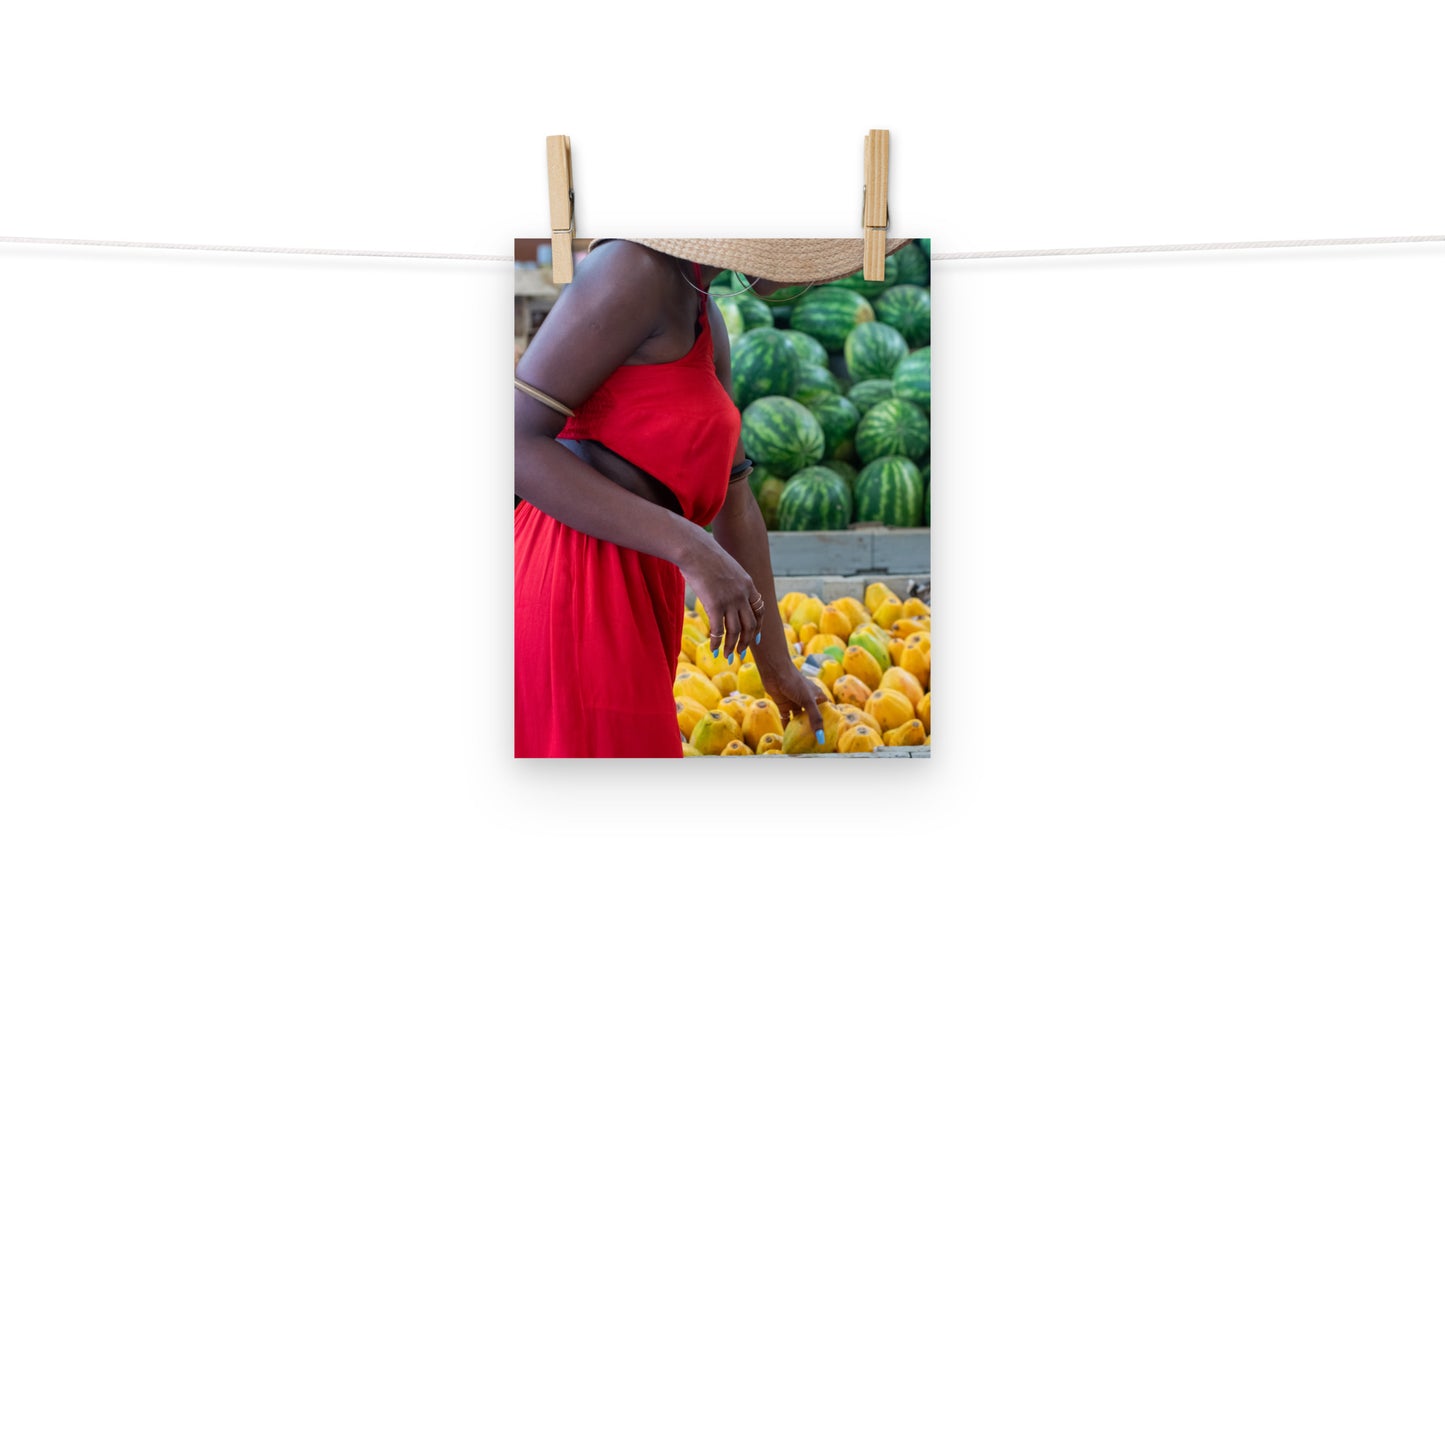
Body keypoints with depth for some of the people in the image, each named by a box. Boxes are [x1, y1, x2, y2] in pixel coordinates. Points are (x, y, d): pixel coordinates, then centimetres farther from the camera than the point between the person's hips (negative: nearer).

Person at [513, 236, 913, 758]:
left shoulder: (707, 323, 16)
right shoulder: (639, 270, -13)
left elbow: (735, 505, 20)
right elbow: (514, 443, -19)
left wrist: (777, 667, 24)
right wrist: (691, 550, -23)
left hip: (636, 587, 9)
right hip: (579, 583, -9)